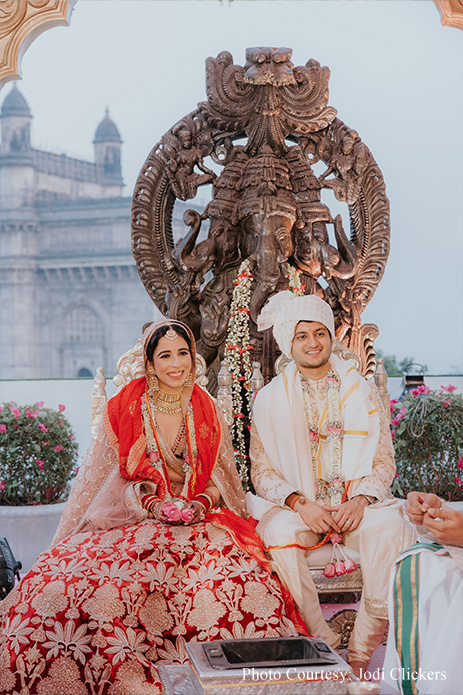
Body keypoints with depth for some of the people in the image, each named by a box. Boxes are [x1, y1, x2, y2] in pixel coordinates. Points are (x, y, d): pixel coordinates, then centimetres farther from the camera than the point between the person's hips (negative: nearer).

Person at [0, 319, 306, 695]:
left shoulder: (206, 412, 10)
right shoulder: (125, 409, 4)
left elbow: (222, 480, 12)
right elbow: (106, 478, 5)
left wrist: (200, 503, -9)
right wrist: (151, 503, -12)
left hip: (198, 521, 1)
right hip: (132, 520, -1)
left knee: (237, 577, -31)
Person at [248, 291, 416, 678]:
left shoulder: (362, 391, 9)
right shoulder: (270, 400, 6)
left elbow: (384, 461, 8)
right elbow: (262, 472, 3)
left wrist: (360, 499, -13)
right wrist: (300, 504, -15)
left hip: (356, 505, 1)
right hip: (296, 505, 0)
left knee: (392, 530, -32)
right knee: (279, 534, -35)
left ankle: (360, 655, -23)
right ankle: (324, 646, -23)